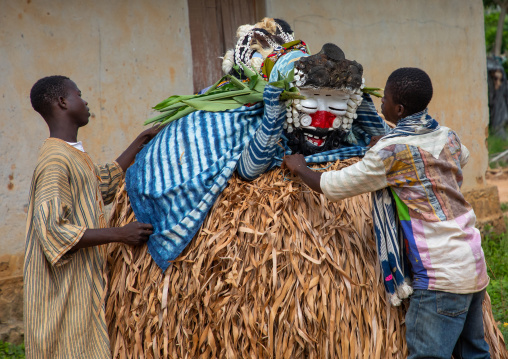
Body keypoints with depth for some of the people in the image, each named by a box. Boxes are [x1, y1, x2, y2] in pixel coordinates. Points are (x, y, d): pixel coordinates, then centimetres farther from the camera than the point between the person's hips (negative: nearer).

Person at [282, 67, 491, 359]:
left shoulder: (392, 151, -14)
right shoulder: (448, 137, 8)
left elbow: (332, 187, -8)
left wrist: (299, 168, 12)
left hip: (441, 276, -8)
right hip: (475, 267, 9)